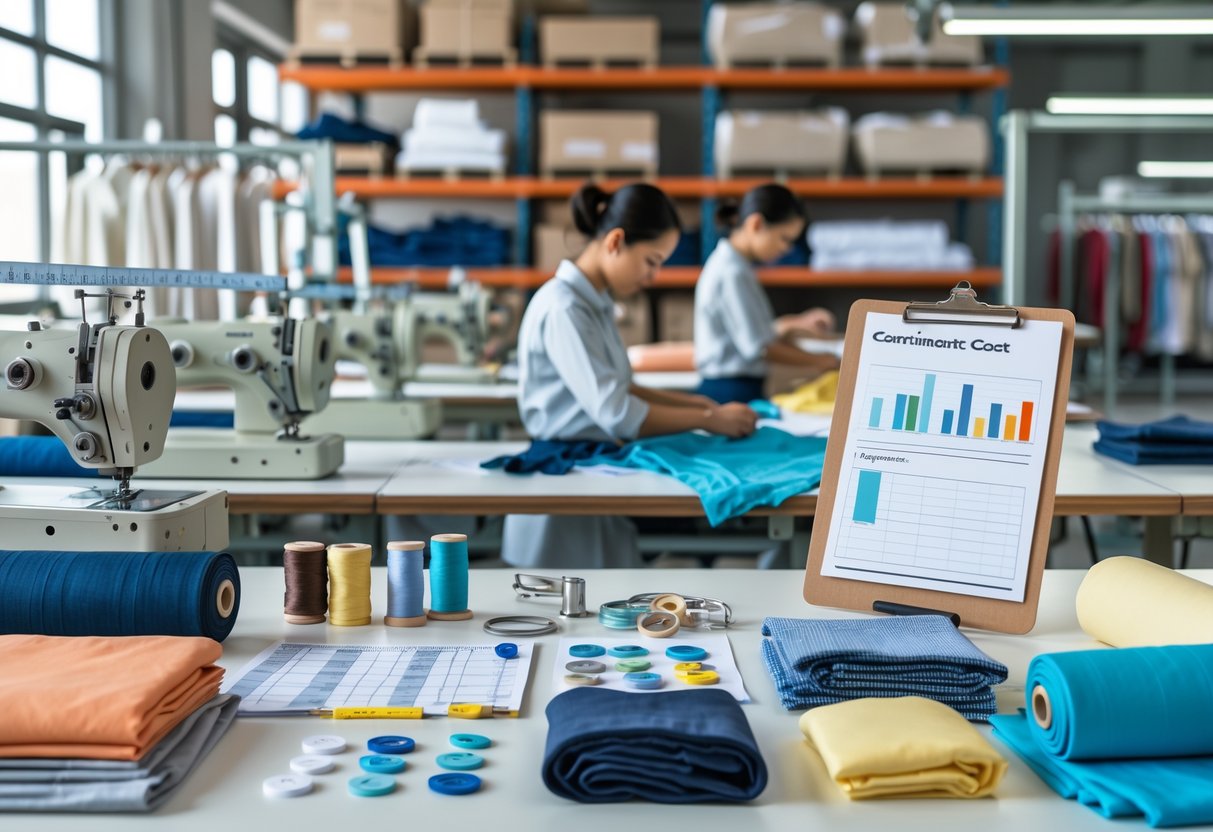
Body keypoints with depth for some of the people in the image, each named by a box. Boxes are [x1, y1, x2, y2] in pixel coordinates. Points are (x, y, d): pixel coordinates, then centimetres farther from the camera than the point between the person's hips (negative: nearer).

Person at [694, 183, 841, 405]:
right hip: (733, 392, -10)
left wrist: (796, 325, 13)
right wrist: (817, 360, -8)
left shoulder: (728, 264, 12)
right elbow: (757, 348, -18)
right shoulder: (733, 274, -17)